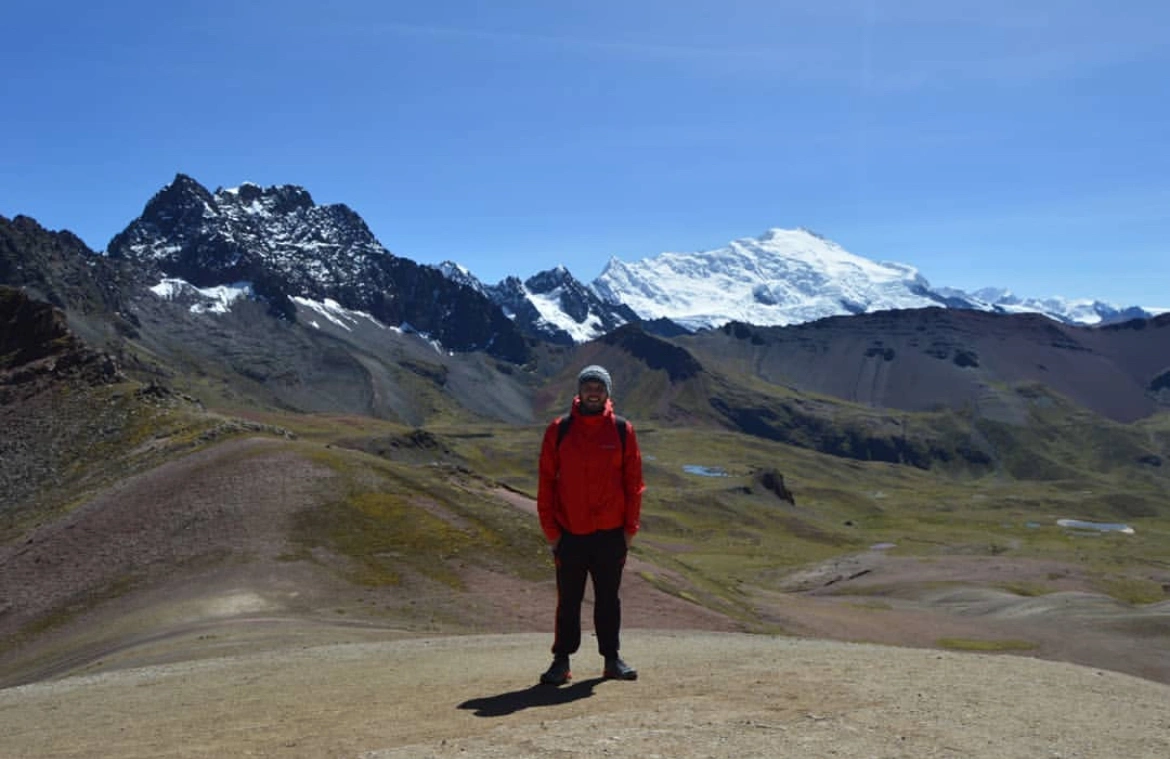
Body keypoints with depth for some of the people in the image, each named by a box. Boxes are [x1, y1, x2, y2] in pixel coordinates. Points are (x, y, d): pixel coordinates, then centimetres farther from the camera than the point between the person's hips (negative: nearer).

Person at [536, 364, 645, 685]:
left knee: (608, 598, 11)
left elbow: (633, 481, 4)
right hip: (570, 534, 0)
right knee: (568, 600, 8)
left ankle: (612, 658, 22)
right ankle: (562, 661, 17)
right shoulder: (559, 430, 0)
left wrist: (630, 527, -1)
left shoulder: (622, 430, 1)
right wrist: (550, 529, -3)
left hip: (611, 533, 1)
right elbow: (546, 482, 1)